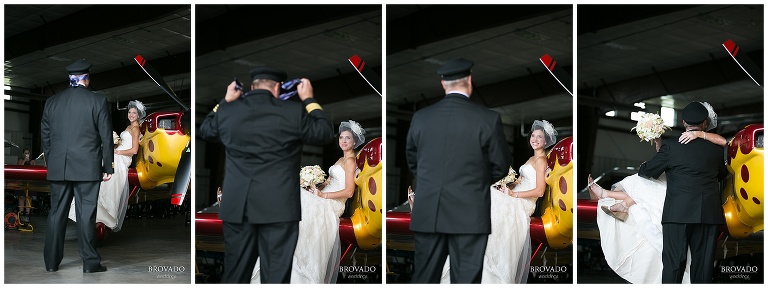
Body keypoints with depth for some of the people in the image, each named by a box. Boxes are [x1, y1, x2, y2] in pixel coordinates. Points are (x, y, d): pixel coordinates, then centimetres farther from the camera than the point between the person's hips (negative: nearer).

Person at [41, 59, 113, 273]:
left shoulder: (52, 102, 7)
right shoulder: (98, 101, -4)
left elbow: (45, 137, 12)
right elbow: (106, 137, -3)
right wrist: (108, 167, 4)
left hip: (58, 168, 3)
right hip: (87, 167, -3)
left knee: (56, 213, 9)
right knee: (86, 214, -1)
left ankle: (51, 262, 14)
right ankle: (90, 262, 4)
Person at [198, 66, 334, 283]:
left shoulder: (227, 111, 4)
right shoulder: (293, 111, -6)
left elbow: (205, 131, 23)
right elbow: (325, 134, 5)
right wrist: (309, 100, 14)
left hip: (236, 205, 4)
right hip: (279, 206, -3)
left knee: (235, 272, 13)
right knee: (276, 273, 1)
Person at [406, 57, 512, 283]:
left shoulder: (421, 117, 1)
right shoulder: (488, 119, -8)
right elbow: (501, 165, 1)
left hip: (427, 214, 3)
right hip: (469, 214, -3)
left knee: (424, 276, 11)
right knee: (465, 279, 4)